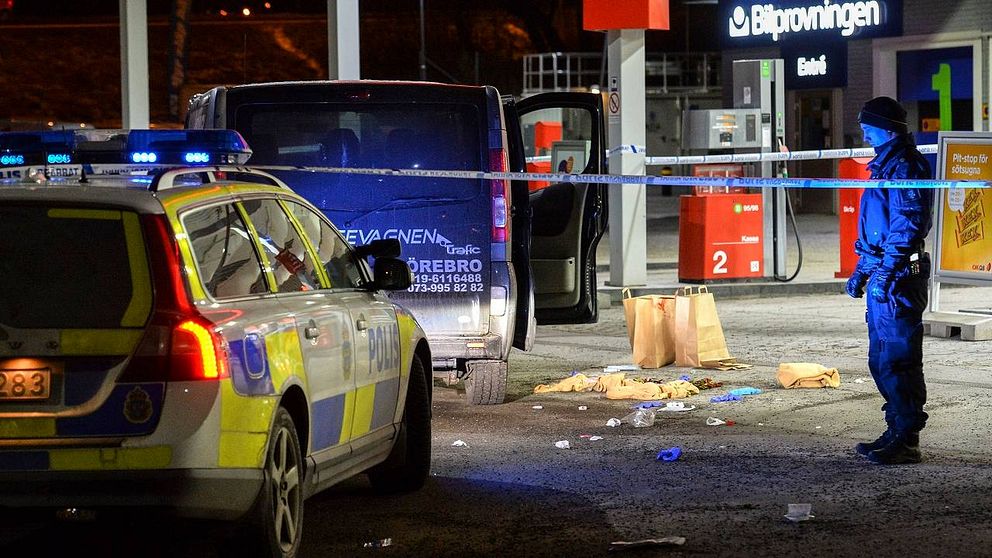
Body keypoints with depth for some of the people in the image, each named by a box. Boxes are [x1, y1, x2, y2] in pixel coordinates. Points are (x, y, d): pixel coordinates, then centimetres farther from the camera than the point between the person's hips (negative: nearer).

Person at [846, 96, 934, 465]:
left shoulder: (904, 167, -14)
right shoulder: (886, 165, 18)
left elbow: (905, 225, -21)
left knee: (896, 360, -9)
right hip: (882, 274, 11)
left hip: (899, 277, -11)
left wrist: (885, 272, -25)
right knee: (881, 360, 15)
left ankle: (906, 441, -6)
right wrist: (862, 269, 24)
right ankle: (899, 431, 22)